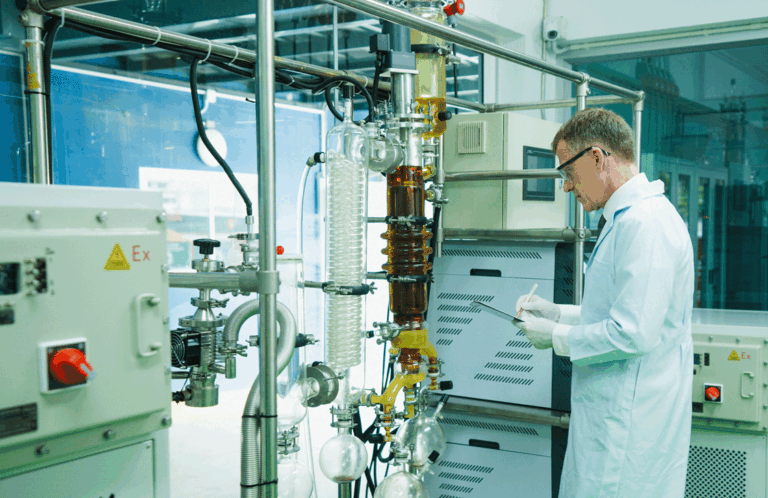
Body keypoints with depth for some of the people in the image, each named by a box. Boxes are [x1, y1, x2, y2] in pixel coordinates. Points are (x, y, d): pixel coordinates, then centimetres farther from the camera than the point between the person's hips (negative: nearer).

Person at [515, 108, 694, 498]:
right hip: (614, 416, 10)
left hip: (631, 424, -10)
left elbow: (633, 334, -25)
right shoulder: (626, 219, 16)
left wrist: (556, 337, -12)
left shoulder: (644, 223, -20)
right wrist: (558, 312, 14)